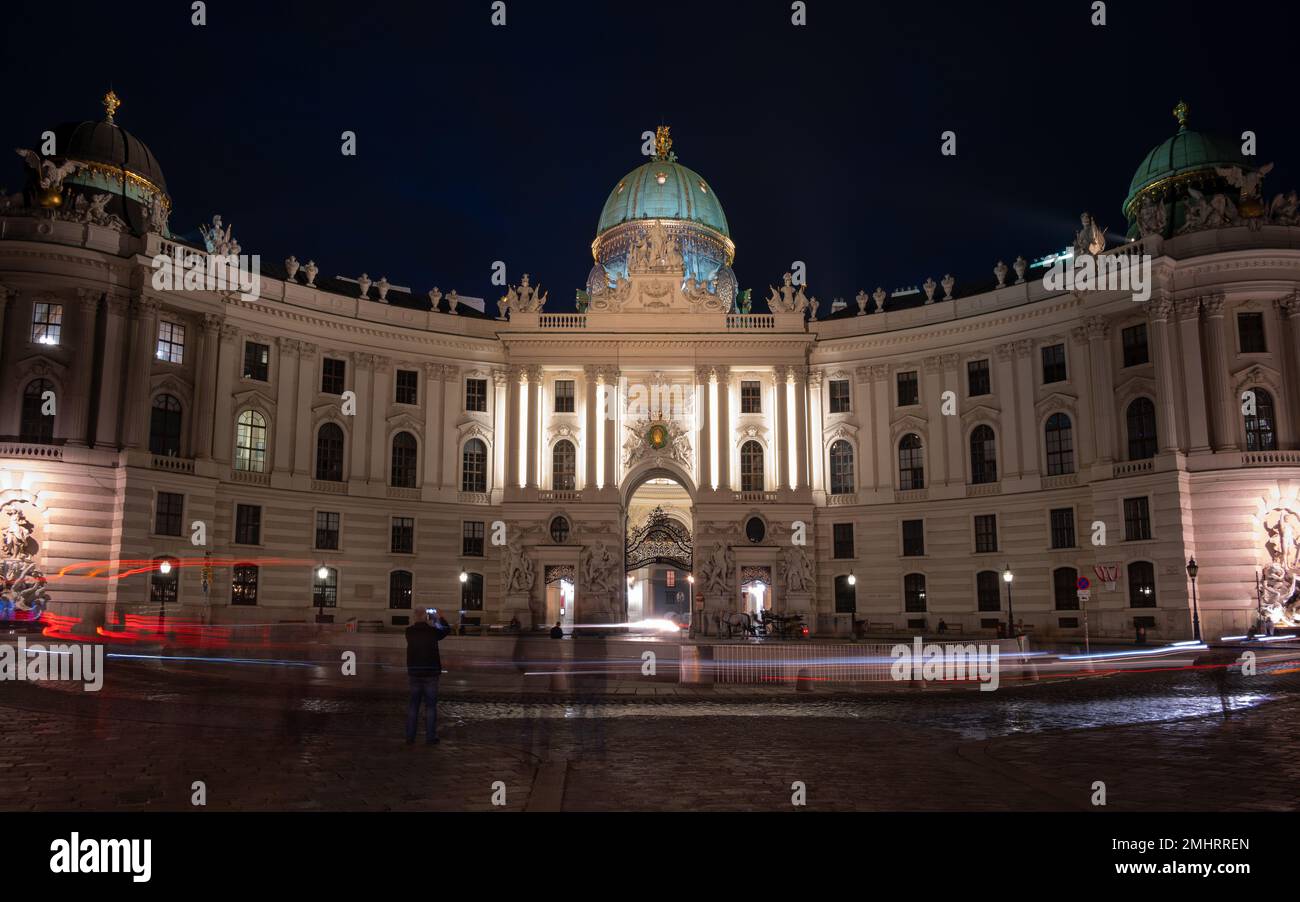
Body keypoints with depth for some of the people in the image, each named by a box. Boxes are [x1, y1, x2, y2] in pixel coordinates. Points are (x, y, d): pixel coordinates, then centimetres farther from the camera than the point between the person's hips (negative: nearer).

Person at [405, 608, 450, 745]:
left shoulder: (409, 632, -4)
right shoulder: (433, 631, -9)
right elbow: (447, 629, 10)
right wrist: (440, 618, 23)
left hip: (414, 673, 3)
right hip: (430, 673, -3)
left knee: (413, 704, 11)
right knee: (430, 705, 3)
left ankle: (410, 736, 13)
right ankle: (430, 737, 3)